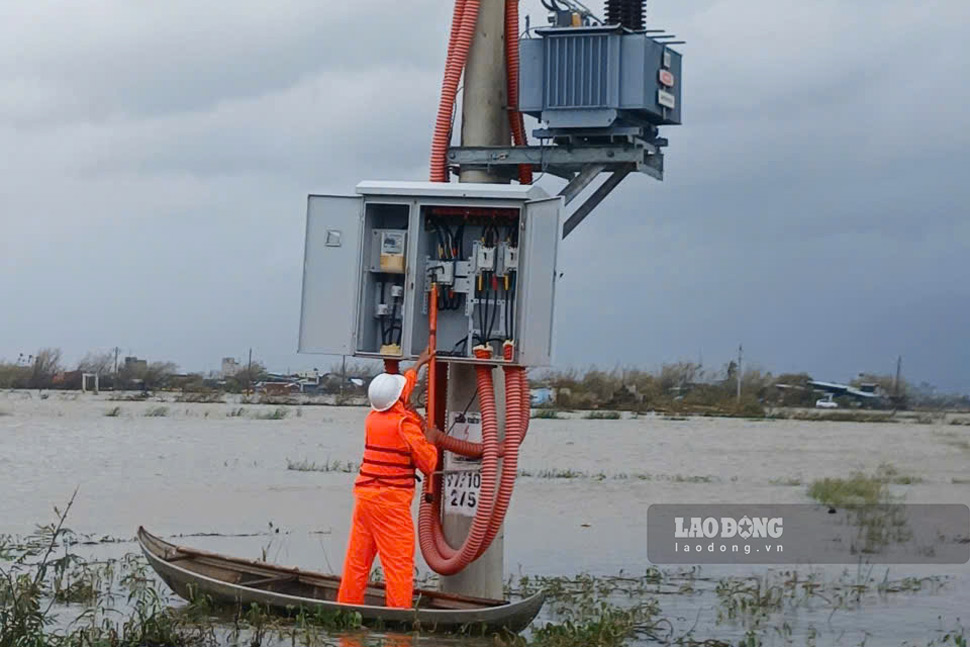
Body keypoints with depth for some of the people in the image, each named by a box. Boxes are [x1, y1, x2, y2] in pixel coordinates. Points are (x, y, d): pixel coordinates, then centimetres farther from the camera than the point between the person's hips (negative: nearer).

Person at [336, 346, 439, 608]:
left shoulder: (373, 418, 10)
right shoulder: (405, 425, -11)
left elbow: (401, 386, 30)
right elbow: (428, 465, -7)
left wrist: (418, 365, 43)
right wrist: (429, 440, 10)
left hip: (364, 495, 7)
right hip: (391, 501, -7)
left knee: (357, 557, 10)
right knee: (399, 561, -5)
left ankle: (346, 607, 12)